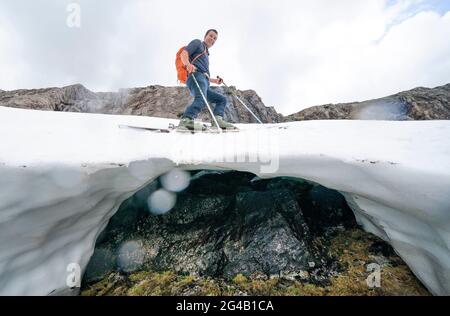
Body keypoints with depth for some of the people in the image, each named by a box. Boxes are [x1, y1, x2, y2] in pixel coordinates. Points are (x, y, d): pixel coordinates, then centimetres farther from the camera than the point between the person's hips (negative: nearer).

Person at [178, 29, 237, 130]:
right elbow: (184, 54, -2)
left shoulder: (206, 55, 41)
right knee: (201, 99, -35)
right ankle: (186, 120, -52)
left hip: (204, 82, 9)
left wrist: (215, 81, 37)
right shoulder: (198, 43, 18)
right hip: (196, 76, -9)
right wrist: (188, 64, -23)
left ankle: (217, 119, -17)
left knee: (222, 99, 6)